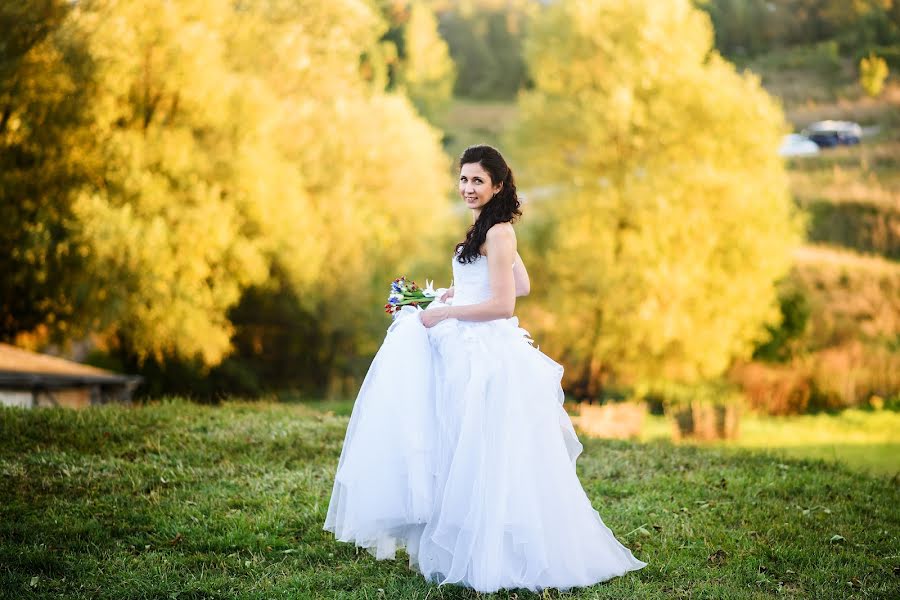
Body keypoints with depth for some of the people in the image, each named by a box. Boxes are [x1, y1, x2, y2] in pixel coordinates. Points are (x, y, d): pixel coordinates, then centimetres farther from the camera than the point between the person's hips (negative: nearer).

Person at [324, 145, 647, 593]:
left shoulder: (498, 232, -13)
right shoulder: (490, 229, 16)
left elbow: (503, 304, -19)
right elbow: (522, 285, 25)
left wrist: (443, 312, -12)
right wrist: (461, 291, 21)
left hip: (484, 358, -10)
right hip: (467, 353, 10)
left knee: (477, 462, -6)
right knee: (461, 459, 11)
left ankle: (486, 558, 1)